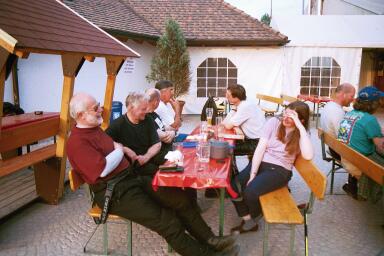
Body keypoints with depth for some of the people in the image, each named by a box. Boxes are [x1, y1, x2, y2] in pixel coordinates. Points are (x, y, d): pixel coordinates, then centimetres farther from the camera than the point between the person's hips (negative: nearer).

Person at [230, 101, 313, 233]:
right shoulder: (274, 122, 1)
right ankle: (248, 221, 1)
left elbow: (308, 156, -23)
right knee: (234, 186, -20)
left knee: (250, 192, -27)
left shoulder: (301, 135, -2)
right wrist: (252, 174, -13)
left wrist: (301, 128, -21)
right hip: (260, 163, 3)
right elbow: (260, 148, -5)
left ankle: (254, 218, 6)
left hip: (280, 170, -3)